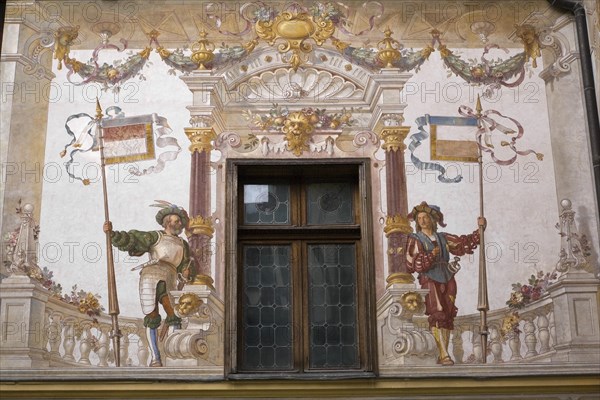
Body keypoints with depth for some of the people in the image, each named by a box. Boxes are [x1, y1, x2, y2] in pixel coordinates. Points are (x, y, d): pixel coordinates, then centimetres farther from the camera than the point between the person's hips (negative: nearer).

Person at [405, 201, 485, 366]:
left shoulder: (443, 238, 16)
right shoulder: (415, 240, 4)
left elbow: (465, 243, 20)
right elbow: (412, 264, -8)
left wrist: (480, 229, 11)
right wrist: (431, 255, -19)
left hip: (447, 280, 5)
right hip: (429, 280, -4)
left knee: (447, 316, 0)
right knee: (437, 315, -18)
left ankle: (442, 356, 3)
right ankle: (444, 355, -23)